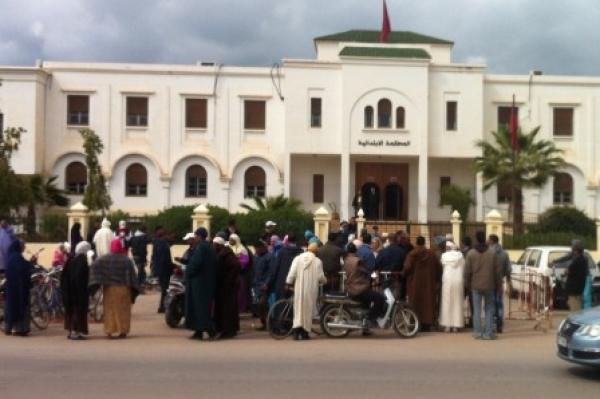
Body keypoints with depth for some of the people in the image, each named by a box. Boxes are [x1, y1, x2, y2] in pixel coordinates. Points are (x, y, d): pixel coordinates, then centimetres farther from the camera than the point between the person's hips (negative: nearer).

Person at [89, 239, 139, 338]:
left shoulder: (104, 259, -1)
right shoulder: (127, 260, -3)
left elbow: (94, 266, -15)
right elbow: (132, 276, -6)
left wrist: (95, 283, -13)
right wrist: (134, 289, -1)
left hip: (109, 288, 1)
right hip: (123, 289, 0)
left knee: (110, 310, 7)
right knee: (123, 310, 8)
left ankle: (110, 331, 4)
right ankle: (123, 331, 7)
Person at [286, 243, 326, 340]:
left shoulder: (298, 258, 0)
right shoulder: (317, 261, -5)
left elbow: (292, 273, -6)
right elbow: (320, 277, -4)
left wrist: (288, 283, 4)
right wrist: (324, 281, 16)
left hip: (299, 288, 1)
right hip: (311, 289, -1)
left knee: (298, 308, 9)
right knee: (308, 310, 8)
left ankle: (297, 329, -9)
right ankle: (304, 332, 9)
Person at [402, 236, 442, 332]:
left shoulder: (412, 254, -9)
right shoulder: (432, 254, 0)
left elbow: (407, 267, -16)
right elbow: (439, 267, 0)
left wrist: (404, 274, 5)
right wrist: (437, 280, 10)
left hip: (415, 283, -2)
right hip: (429, 283, 2)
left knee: (416, 304, 5)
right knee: (428, 302, 9)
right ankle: (427, 324, 8)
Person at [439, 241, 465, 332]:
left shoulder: (444, 255, -3)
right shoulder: (460, 255, 0)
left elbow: (442, 265, 6)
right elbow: (464, 268, 2)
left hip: (447, 280, -1)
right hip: (458, 280, 1)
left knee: (447, 302, 6)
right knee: (457, 302, 7)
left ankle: (447, 325, 4)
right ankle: (456, 325, 7)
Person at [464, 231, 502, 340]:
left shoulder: (471, 253, -5)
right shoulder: (492, 253, -4)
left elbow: (467, 271, -2)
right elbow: (497, 271, 0)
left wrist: (467, 284, 11)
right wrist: (499, 285, 9)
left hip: (476, 286, 0)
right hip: (489, 286, 0)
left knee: (477, 310, 6)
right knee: (489, 309, 8)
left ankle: (478, 332, 6)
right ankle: (489, 333, 4)